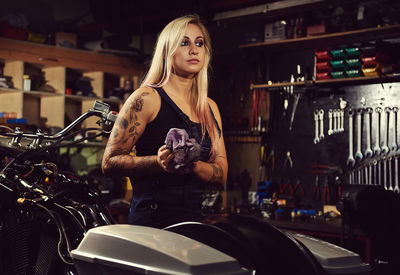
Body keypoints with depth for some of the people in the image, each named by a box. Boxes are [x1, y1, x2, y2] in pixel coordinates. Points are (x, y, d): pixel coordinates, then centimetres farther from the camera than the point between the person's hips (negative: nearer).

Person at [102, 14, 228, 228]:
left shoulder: (211, 108, 17)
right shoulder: (147, 98, -2)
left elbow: (222, 175, 11)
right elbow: (109, 162, -5)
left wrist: (192, 165, -11)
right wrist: (159, 162, -22)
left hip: (193, 221, 7)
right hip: (152, 224, -6)